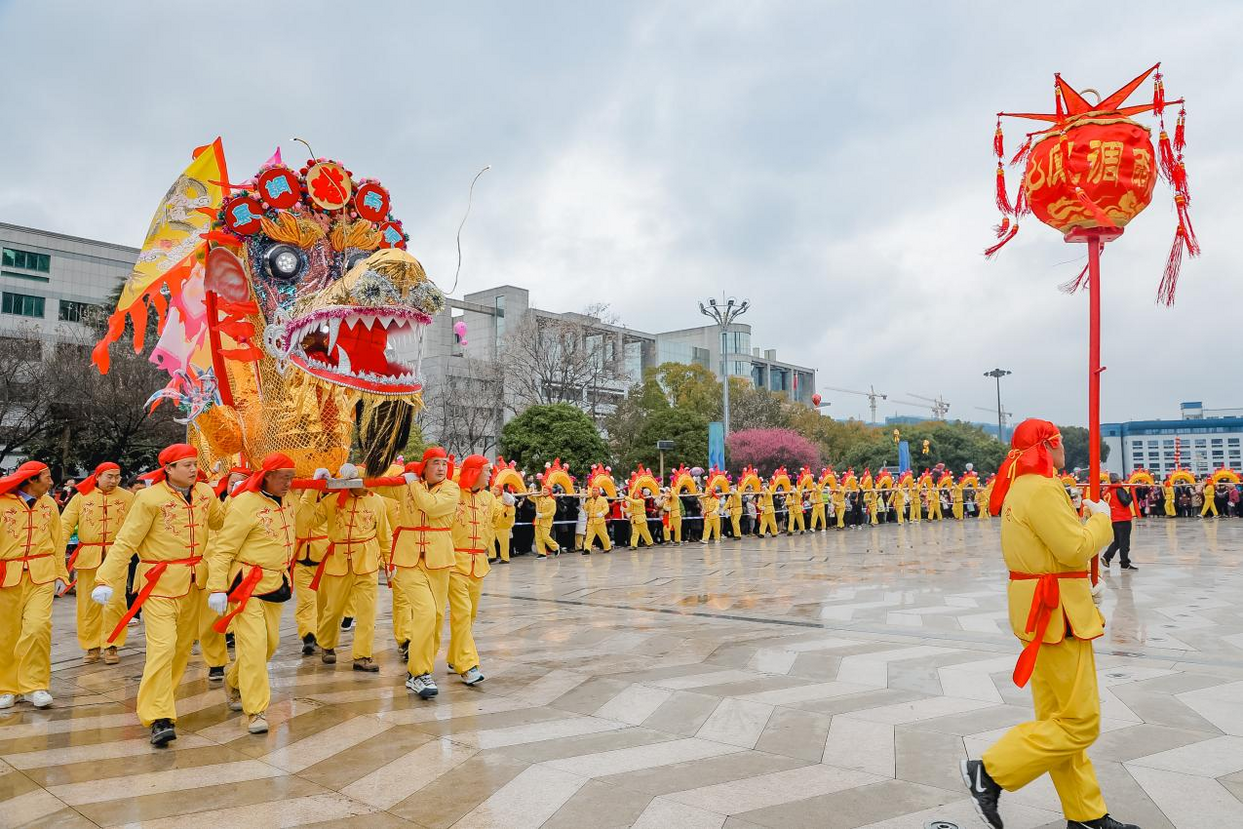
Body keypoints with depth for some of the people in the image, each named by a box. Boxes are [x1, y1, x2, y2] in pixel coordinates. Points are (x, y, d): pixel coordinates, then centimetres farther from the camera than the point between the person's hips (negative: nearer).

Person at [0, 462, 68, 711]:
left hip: (42, 576, 1)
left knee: (38, 626, -12)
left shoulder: (48, 503, 8)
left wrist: (61, 573, 9)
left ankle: (35, 685, 1)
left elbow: (58, 541, 12)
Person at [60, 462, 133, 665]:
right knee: (88, 602, 8)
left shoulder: (128, 497, 4)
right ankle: (92, 646, 21)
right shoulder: (81, 497, 4)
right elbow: (65, 524, 1)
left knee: (115, 601, -5)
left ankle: (111, 646, 7)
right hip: (88, 556, 1)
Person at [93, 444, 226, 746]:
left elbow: (221, 521, 21)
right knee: (163, 645, -14)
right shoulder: (150, 498, -13)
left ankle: (160, 696, 35)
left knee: (183, 645, 15)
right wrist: (106, 580, -18)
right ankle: (159, 717, -9)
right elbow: (126, 541, -13)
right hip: (159, 582, -6)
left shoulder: (205, 493, 3)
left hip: (194, 582, 6)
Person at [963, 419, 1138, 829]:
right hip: (1054, 611, -11)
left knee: (1058, 716, 15)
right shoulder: (1042, 489, -19)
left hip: (1039, 607, 11)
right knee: (1081, 722, -3)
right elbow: (1076, 548, -21)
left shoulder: (1020, 486, 13)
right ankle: (990, 773, -1)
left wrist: (1082, 587, 14)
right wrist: (1101, 518, -4)